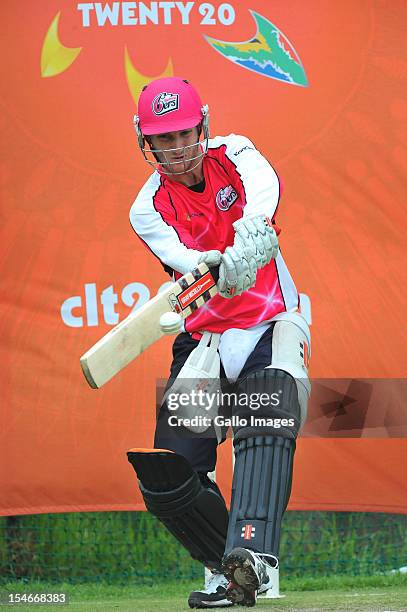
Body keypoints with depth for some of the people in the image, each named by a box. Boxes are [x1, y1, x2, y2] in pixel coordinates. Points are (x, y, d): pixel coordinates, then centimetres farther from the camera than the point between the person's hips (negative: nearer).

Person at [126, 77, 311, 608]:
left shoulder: (235, 155, -3)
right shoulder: (149, 209, -1)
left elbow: (264, 187, -27)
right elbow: (180, 259, -22)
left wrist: (251, 237, -51)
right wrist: (221, 266, -47)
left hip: (271, 324, -3)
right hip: (206, 339, 3)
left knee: (267, 417, -33)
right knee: (163, 476, -9)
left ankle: (254, 554, -49)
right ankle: (226, 569, 11)